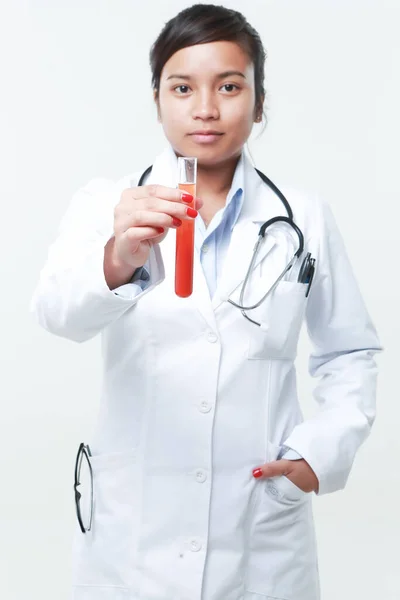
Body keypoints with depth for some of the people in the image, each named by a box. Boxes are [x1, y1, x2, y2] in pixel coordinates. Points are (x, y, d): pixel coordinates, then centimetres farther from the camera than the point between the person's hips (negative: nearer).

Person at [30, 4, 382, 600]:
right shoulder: (107, 204, -3)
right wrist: (118, 261, -41)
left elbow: (350, 352, 11)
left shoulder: (305, 220, 2)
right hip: (134, 530, -1)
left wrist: (325, 449, -4)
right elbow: (60, 309, -21)